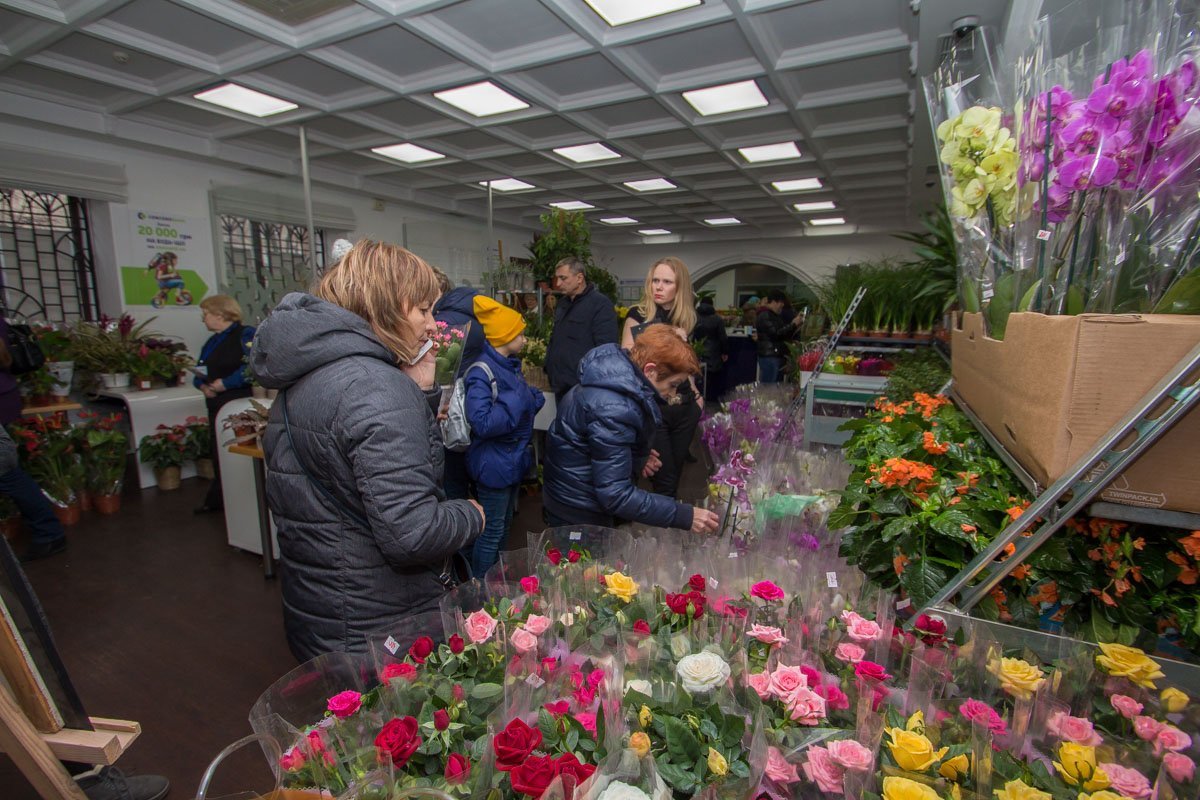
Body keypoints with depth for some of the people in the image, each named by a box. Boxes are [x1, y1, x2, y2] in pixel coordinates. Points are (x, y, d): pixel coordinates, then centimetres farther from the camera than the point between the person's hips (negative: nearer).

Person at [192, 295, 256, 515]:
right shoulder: (212, 342, 19)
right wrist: (203, 385, 0)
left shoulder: (245, 335, -8)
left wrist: (224, 384, -19)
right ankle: (217, 500, 29)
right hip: (216, 404, 9)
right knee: (218, 453, 16)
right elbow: (200, 371, 22)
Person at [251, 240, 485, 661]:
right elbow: (411, 534, -32)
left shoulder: (304, 377, 6)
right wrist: (471, 515, -12)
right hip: (378, 626, -9)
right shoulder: (377, 387, -27)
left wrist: (420, 391, -1)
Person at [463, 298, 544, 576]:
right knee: (491, 531, 5)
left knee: (504, 524, 23)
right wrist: (517, 401, -24)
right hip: (494, 464, -9)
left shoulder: (510, 365, 6)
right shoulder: (481, 372, -22)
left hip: (513, 459, 9)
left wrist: (534, 398, -5)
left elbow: (523, 406, 16)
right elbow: (483, 423, -30)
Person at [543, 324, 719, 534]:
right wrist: (684, 516, -27)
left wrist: (637, 456, -1)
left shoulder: (620, 375, -3)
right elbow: (615, 495, -30)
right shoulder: (614, 410, -32)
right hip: (578, 517, -9)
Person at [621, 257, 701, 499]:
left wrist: (695, 393, 14)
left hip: (684, 406, 6)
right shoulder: (638, 315, -7)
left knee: (674, 477, 15)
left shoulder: (682, 320, 9)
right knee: (664, 482, -1)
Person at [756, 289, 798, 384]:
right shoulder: (764, 316, -12)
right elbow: (776, 333, -21)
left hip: (777, 356, 10)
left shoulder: (775, 316, 20)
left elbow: (784, 333, 24)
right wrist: (793, 324, -15)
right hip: (769, 357, -10)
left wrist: (795, 324, 9)